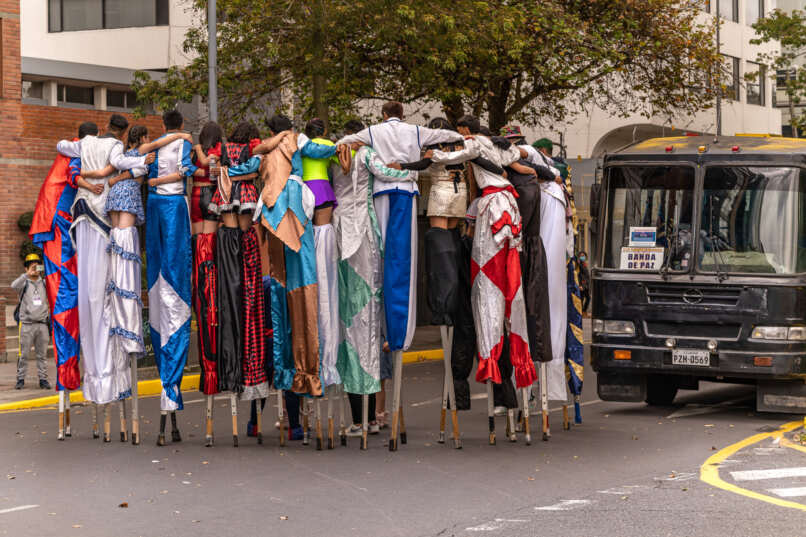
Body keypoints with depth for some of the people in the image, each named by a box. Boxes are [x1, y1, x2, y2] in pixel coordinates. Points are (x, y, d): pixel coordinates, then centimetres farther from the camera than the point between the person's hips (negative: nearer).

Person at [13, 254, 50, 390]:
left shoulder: (45, 283, 13)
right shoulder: (24, 283, 1)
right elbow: (14, 286, -20)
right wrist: (27, 274, -29)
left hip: (42, 324, 3)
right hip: (27, 324, -3)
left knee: (42, 354, 4)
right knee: (23, 354, -2)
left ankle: (43, 379, 7)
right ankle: (20, 379, 5)